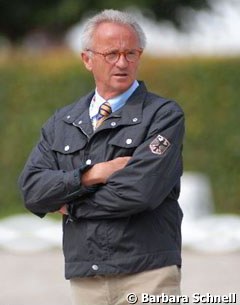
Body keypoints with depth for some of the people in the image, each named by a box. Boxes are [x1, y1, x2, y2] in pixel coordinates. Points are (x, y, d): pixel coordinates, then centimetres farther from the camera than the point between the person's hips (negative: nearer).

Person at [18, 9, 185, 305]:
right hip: (85, 281, 4)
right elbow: (32, 190, 3)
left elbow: (142, 190, -14)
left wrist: (73, 207, -2)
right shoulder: (61, 123, 15)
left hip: (148, 278, -4)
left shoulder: (164, 115, -1)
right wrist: (90, 174, -10)